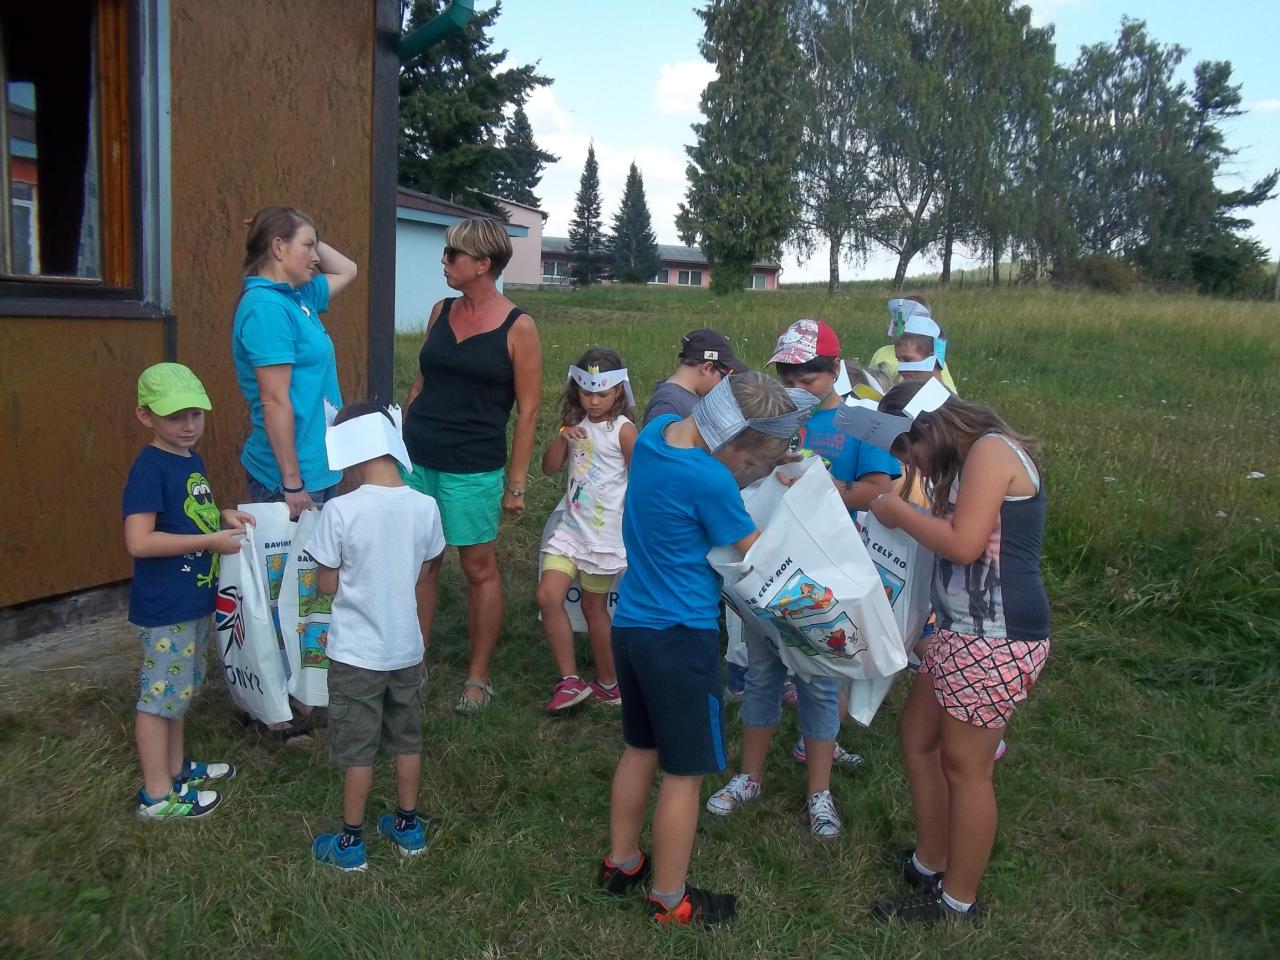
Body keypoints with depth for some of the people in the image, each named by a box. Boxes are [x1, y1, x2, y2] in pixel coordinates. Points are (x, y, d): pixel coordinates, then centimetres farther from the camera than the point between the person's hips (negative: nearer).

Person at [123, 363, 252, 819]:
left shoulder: (192, 460, 7)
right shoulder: (148, 469, -19)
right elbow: (139, 541, -27)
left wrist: (224, 517, 4)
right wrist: (212, 540, -24)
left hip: (195, 599, 9)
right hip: (164, 607, -9)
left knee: (180, 688, 21)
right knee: (160, 695, 3)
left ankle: (176, 768, 37)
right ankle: (157, 795, 16)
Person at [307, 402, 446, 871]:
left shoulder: (341, 511, -21)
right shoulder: (425, 506, -9)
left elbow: (326, 585, -12)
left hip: (356, 653, -4)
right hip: (406, 647, 4)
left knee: (357, 750, 12)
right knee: (407, 740, 20)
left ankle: (351, 842, 27)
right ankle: (408, 826, 35)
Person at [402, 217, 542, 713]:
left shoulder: (518, 327, -7)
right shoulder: (441, 312, 8)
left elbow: (528, 411, -7)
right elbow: (420, 384, 16)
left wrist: (516, 483, -8)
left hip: (472, 468, -5)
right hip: (417, 459, 5)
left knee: (480, 568, 6)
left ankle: (478, 676, 21)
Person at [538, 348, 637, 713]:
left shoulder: (623, 429, -11)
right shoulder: (576, 424, 6)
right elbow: (549, 468, 4)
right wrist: (562, 438, -13)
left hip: (606, 533, -5)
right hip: (571, 528, 5)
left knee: (593, 606, 7)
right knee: (548, 596, -6)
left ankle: (608, 684, 27)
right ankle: (570, 680, 6)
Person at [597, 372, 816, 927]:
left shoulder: (657, 430, -3)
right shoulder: (710, 481, -25)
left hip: (631, 624, 8)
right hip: (679, 638, -8)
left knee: (640, 750, 24)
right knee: (684, 773, 9)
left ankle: (621, 864, 40)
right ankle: (669, 900, 25)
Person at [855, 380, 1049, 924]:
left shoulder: (992, 450, -14)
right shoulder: (967, 462, 15)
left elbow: (964, 544, -21)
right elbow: (947, 535, 14)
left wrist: (900, 513, -9)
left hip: (996, 639, -10)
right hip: (964, 634, 10)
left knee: (964, 767, 2)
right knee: (916, 735, 18)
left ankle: (957, 901, 20)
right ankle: (929, 863, 34)